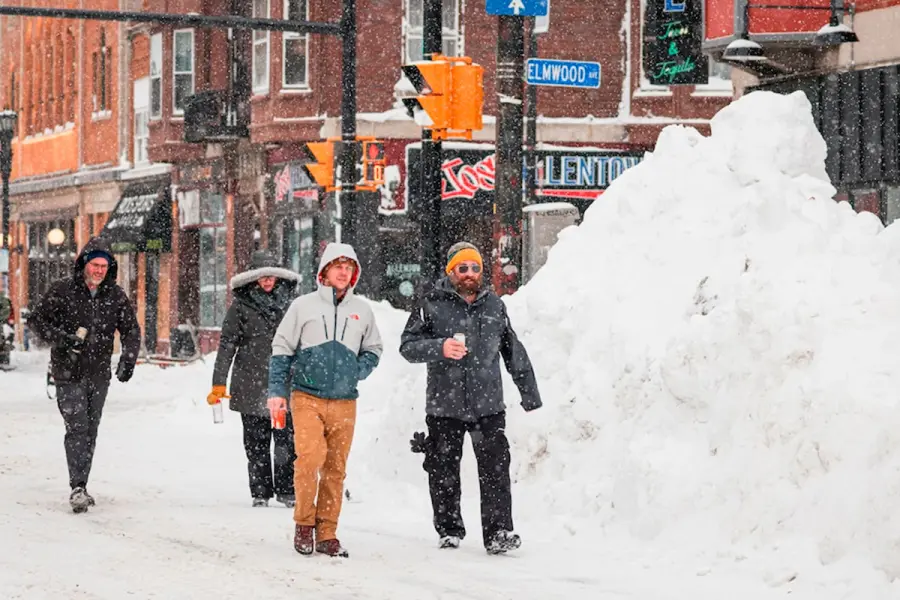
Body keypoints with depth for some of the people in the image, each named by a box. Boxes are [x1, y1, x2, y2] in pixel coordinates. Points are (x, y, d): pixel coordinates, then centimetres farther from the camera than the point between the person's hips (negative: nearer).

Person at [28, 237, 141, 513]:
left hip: (99, 374, 4)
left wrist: (128, 360, -5)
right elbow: (36, 320, -2)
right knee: (77, 428, -15)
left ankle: (81, 486, 21)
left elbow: (131, 330, 11)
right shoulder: (63, 291, -7)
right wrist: (63, 339, -17)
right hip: (69, 373, -4)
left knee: (90, 432, 10)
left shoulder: (116, 296, 3)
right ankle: (77, 488, -17)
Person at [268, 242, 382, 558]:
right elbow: (281, 350, 8)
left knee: (335, 468, 3)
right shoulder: (303, 305, 4)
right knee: (310, 456, -19)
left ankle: (327, 534, 11)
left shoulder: (362, 310, 11)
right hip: (307, 397, -3)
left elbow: (373, 349, 23)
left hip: (344, 402, 3)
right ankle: (304, 522, -2)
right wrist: (276, 390, 0)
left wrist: (359, 370, 3)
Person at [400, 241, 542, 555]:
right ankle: (449, 530, 21)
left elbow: (514, 352, 19)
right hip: (445, 405, -1)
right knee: (444, 471, 6)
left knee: (496, 467, -9)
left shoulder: (494, 305, 11)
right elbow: (408, 345, -2)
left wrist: (529, 393, 21)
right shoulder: (432, 305, 1)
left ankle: (498, 532, -10)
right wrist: (439, 348, -20)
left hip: (489, 405, 1)